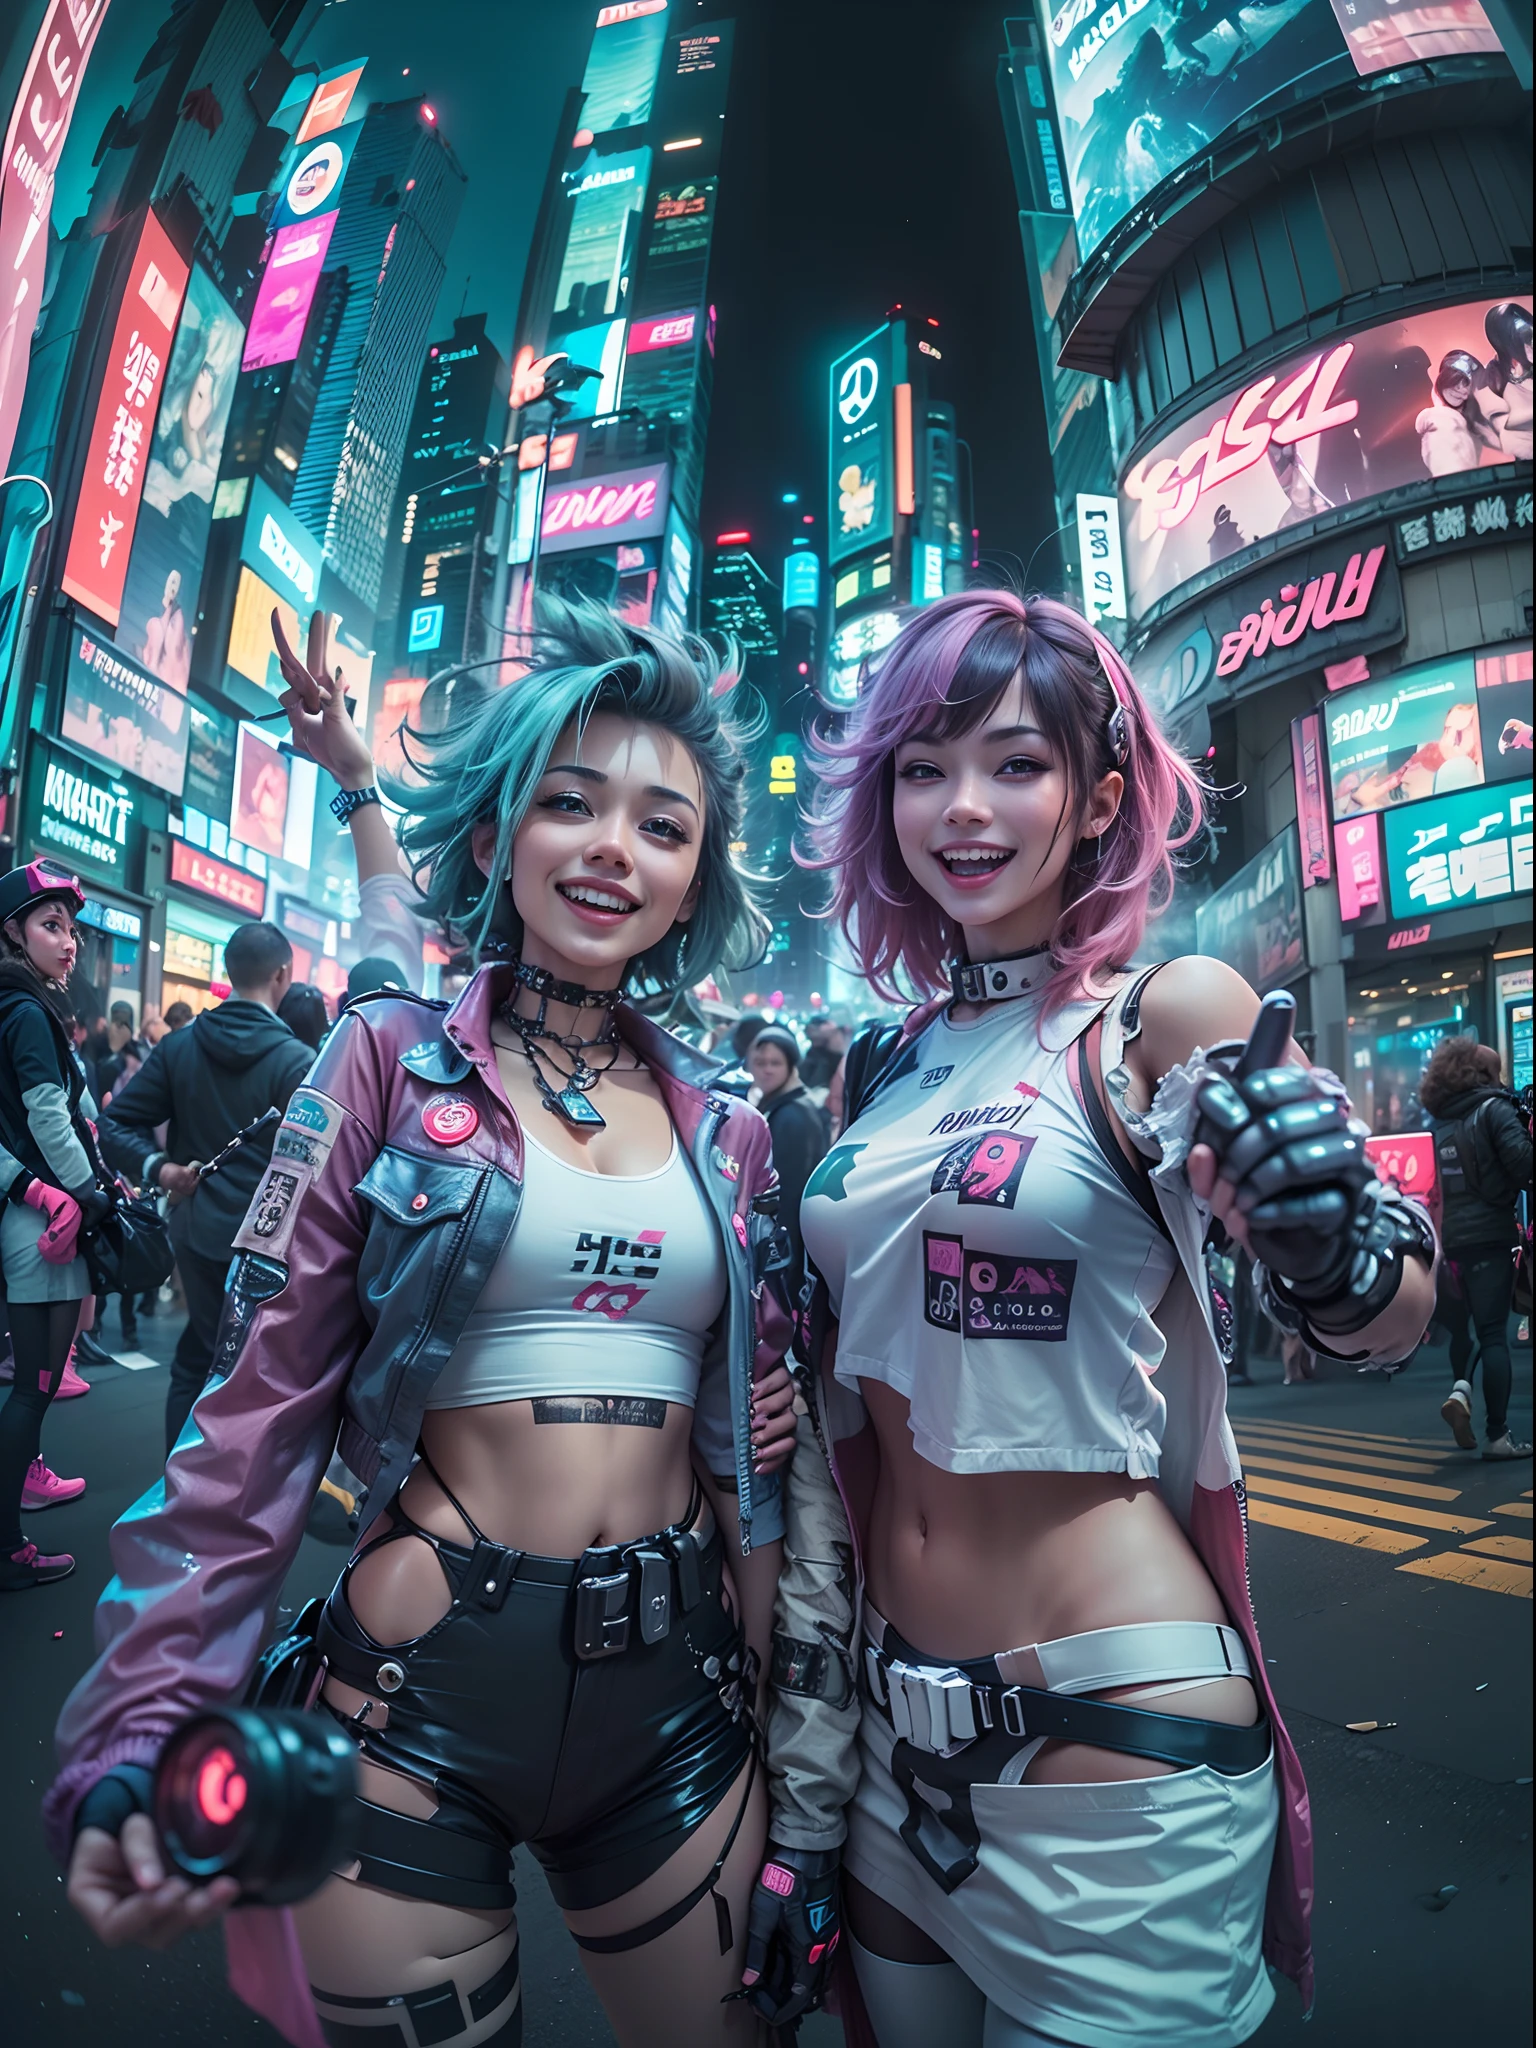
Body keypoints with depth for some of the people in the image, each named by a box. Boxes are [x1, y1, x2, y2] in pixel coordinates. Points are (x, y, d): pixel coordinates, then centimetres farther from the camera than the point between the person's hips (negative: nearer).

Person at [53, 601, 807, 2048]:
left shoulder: (726, 1130, 3)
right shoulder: (395, 1062, -6)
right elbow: (258, 1411, -7)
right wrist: (142, 1737, -12)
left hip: (678, 1688, 4)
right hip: (420, 1680, -3)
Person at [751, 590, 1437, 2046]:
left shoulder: (1172, 1016, -12)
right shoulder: (880, 1062, 2)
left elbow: (1386, 1322, -11)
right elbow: (832, 1391, 7)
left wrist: (1333, 1255, -35)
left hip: (1115, 1754, -5)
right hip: (891, 1727, 6)